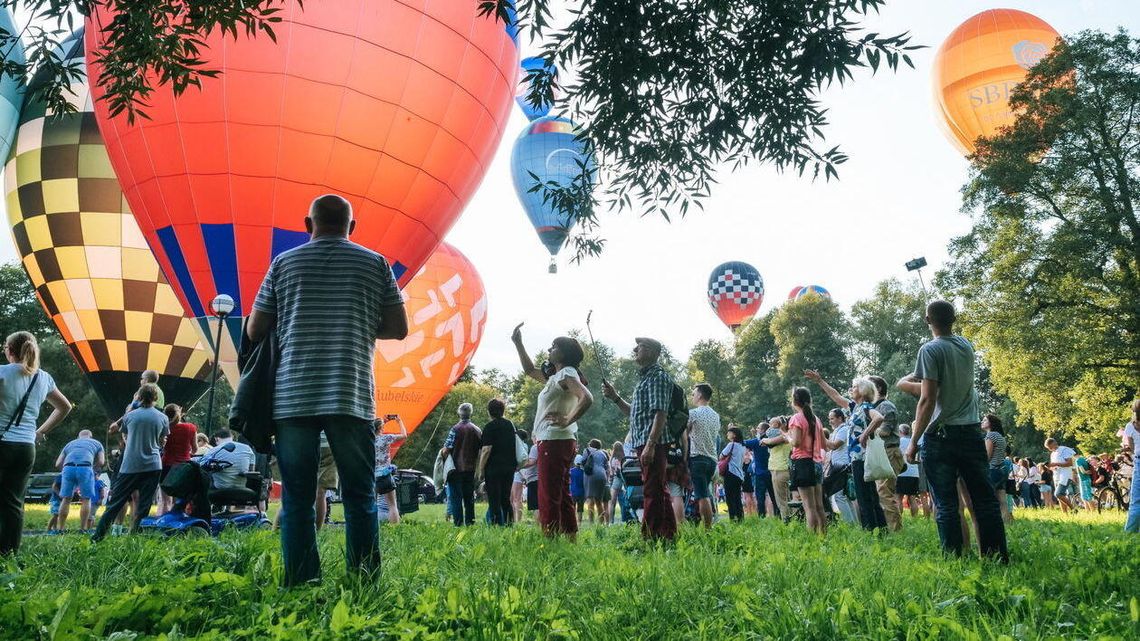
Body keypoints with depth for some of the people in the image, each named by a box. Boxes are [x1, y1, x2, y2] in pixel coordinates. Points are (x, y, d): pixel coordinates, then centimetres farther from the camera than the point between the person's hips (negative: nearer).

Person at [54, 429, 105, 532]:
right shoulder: (96, 443, 28)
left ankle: (60, 528, 16)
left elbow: (58, 464, 24)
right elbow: (101, 462, 14)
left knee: (66, 499, 14)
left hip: (68, 467, 2)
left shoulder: (70, 444, 34)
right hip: (85, 468, -2)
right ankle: (82, 528, 5)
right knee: (86, 499, 8)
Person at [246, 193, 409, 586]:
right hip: (352, 397, 0)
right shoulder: (375, 263, 7)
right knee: (359, 498, 6)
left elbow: (254, 331, 9)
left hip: (292, 398, 1)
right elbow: (398, 329, 5)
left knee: (297, 500, 7)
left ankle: (300, 585, 7)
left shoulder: (284, 263, 8)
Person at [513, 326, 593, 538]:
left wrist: (568, 420, -23)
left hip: (555, 441, -10)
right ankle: (570, 536, 19)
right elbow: (530, 370, 33)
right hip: (554, 441, 10)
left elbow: (586, 398, -25)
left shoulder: (567, 373, -9)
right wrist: (518, 343, 29)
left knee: (548, 496, -10)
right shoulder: (554, 376, 19)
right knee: (562, 495, 14)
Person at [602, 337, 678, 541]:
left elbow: (661, 413, -19)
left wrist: (650, 444, -25)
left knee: (652, 492, -9)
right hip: (644, 443, 11)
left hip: (653, 443, -11)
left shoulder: (658, 376, -9)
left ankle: (650, 537, -6)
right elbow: (634, 413, 27)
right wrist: (615, 397, 14)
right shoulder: (644, 377, 22)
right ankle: (668, 535, 21)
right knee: (659, 491, 14)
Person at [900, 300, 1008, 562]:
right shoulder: (966, 345, 9)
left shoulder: (931, 350, -10)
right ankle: (998, 557, 12)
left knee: (946, 504, -1)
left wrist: (914, 442, -10)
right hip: (971, 432, 6)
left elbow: (928, 399, -15)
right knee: (985, 499, 9)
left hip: (941, 435, -6)